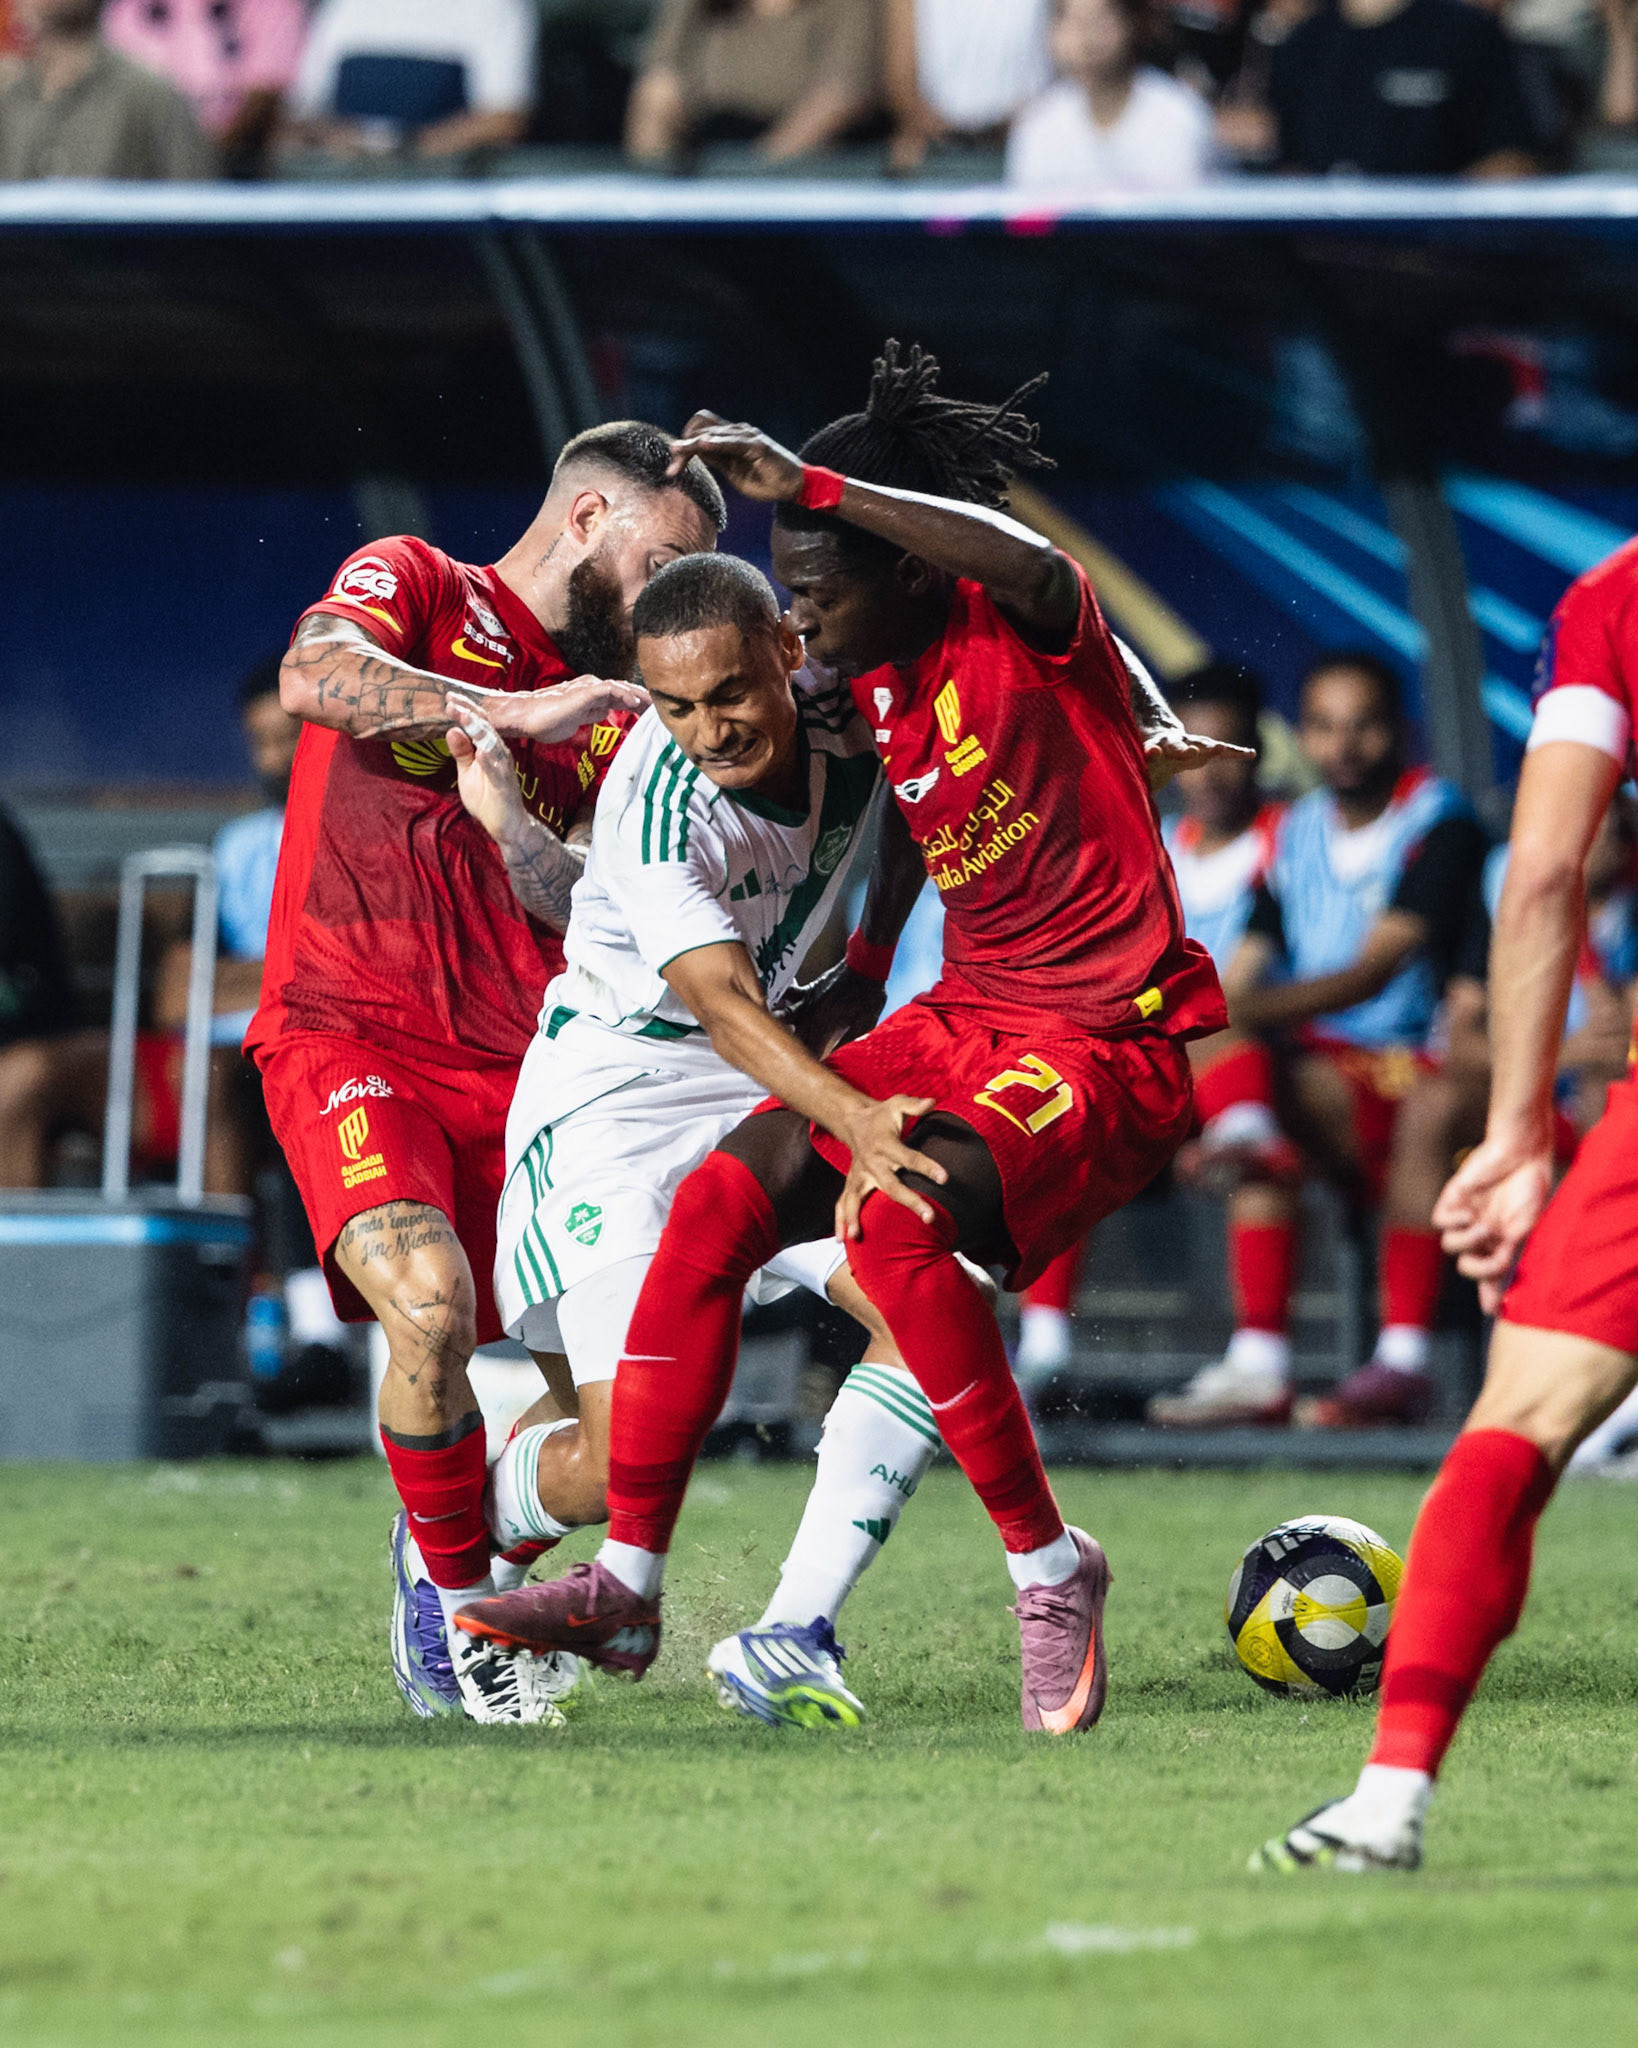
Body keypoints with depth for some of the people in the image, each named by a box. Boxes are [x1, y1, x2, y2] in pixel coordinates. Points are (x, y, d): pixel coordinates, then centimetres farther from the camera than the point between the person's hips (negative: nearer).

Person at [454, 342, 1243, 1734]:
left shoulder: (1028, 632, -15)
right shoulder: (874, 683, 7)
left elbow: (1023, 565, -39)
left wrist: (805, 481, -42)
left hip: (1108, 1043, -8)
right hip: (961, 1017, 8)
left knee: (894, 1222, -30)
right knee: (721, 1201, -6)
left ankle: (1051, 1570, -13)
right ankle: (627, 1585, 1)